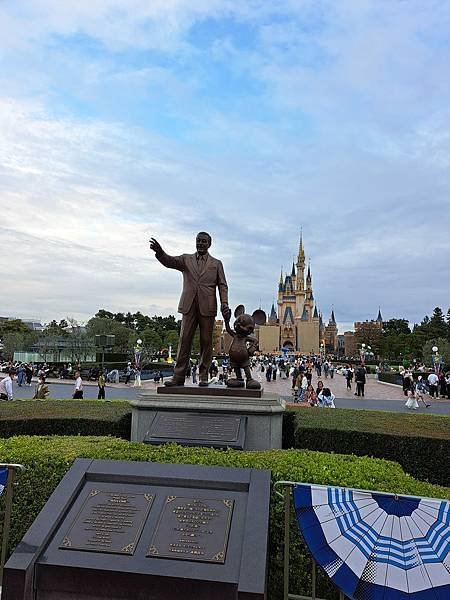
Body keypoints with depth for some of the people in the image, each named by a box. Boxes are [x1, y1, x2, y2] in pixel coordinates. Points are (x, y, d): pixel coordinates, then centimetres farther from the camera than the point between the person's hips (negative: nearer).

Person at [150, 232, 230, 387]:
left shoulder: (216, 264, 13)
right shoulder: (186, 259, 14)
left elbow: (222, 285, 8)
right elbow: (169, 261, -4)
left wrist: (224, 304, -8)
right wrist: (160, 252, -26)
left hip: (207, 307, 0)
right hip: (189, 306, 1)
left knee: (206, 342, 1)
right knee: (184, 341, -1)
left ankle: (203, 376, 10)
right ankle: (178, 377, 2)